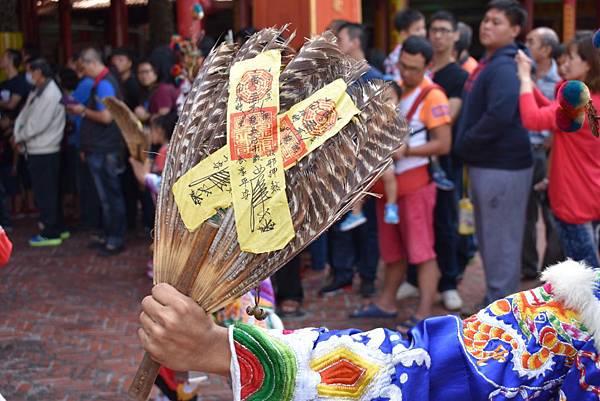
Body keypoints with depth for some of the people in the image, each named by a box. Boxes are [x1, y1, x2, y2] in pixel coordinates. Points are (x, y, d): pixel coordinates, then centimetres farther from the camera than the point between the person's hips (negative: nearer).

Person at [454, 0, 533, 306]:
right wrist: (466, 147, 12)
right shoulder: (487, 64, 16)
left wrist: (465, 145, -17)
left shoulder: (505, 67, -17)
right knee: (487, 237, 19)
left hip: (502, 166, -10)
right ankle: (494, 297, 31)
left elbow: (498, 116, -29)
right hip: (484, 164, 11)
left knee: (500, 239, -2)